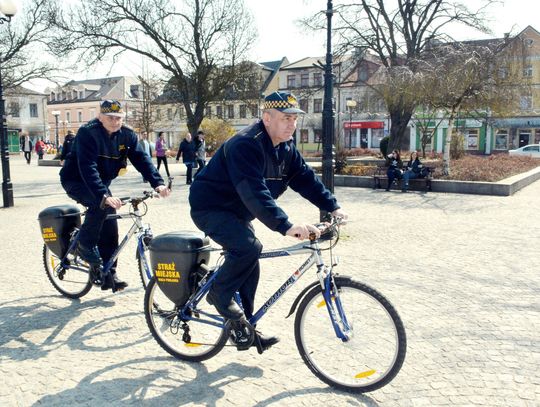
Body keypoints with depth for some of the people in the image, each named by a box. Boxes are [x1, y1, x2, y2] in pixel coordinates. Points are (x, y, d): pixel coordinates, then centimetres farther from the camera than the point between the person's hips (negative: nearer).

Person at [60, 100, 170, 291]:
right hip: (76, 181, -6)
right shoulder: (88, 133, -26)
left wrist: (158, 183, -34)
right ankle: (85, 243, -12)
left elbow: (142, 159, -17)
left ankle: (109, 275, 9)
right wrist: (103, 195, -50)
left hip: (101, 182, 6)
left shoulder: (126, 135, -8)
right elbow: (88, 168, -37)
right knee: (101, 202, -34)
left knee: (110, 226, -1)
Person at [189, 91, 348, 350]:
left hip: (236, 212, 9)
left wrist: (332, 207, -9)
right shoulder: (246, 145, -29)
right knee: (249, 247, -30)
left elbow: (305, 178, 1)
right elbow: (255, 192, -41)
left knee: (249, 267, 9)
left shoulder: (285, 147, 0)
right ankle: (220, 294, -5)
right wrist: (285, 225, -49)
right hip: (210, 208, -9)